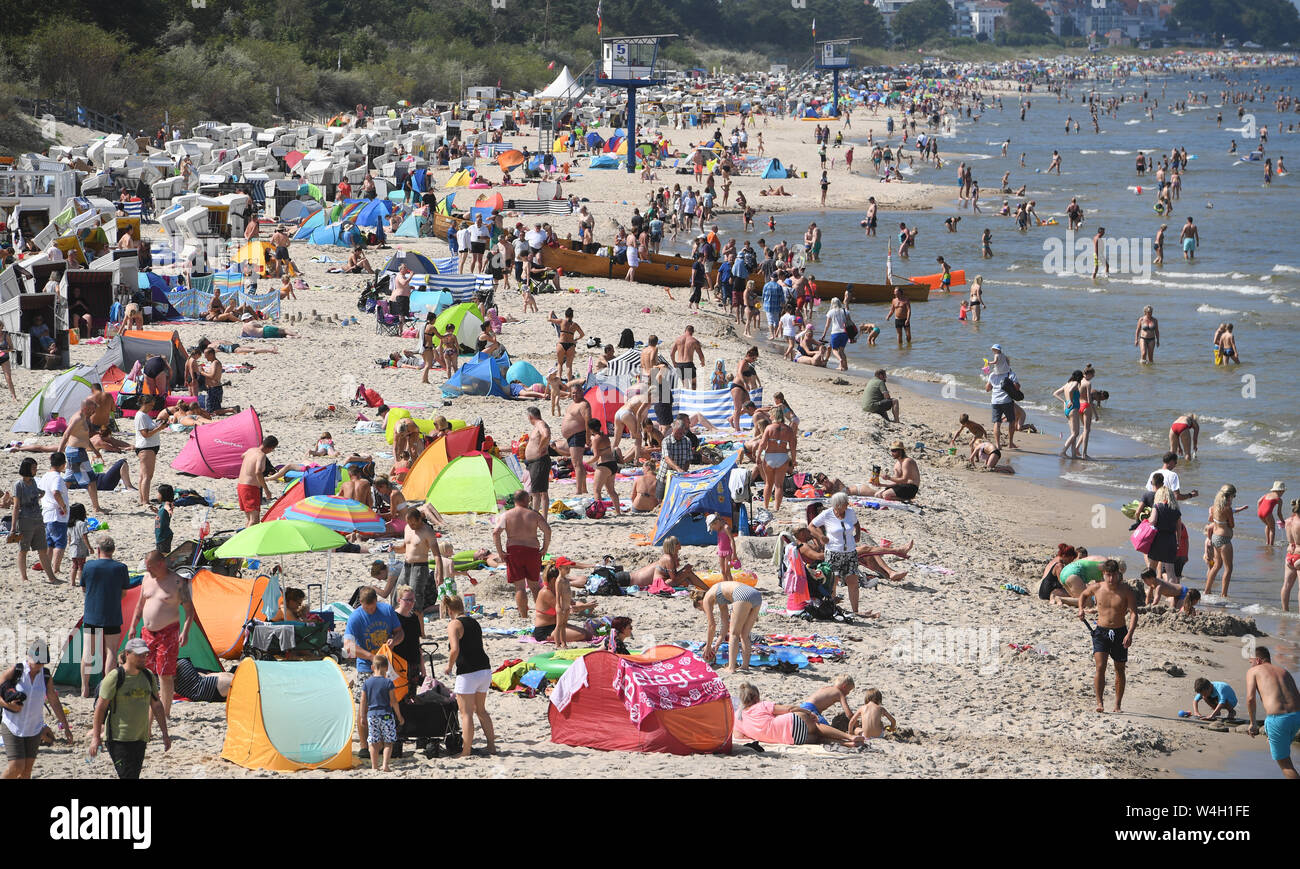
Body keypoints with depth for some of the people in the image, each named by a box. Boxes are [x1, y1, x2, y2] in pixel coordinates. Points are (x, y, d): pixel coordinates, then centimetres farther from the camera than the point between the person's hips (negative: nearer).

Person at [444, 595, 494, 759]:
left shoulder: (454, 624, -8)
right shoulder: (474, 622, 14)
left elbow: (455, 649, -21)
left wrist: (449, 666, -5)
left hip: (468, 673, -7)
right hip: (485, 670, 7)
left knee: (466, 713, 0)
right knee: (481, 710, 21)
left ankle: (465, 752, 0)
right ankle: (491, 745, 21)